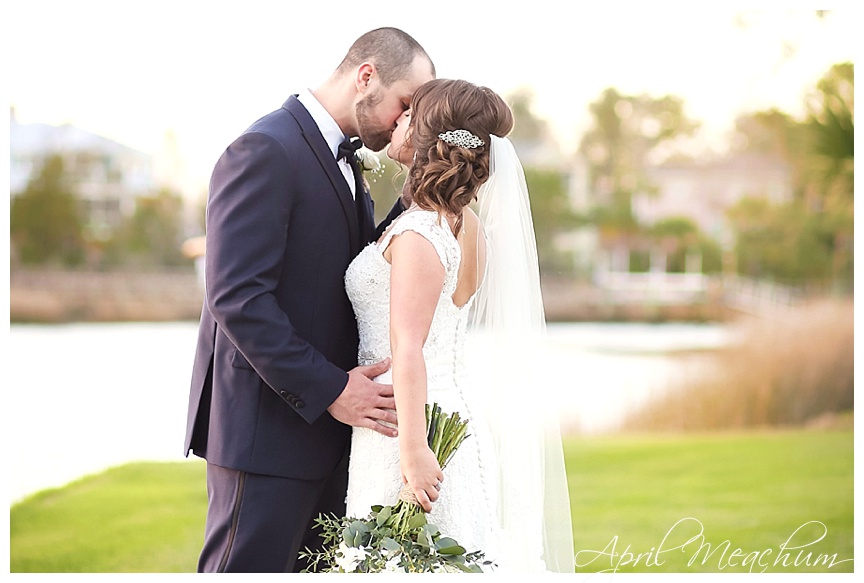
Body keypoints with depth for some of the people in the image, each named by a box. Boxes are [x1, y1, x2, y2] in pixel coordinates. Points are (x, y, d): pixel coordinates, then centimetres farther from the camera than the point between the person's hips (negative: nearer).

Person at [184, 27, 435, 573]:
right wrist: (328, 391, -21)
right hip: (267, 428, -9)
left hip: (325, 429, 9)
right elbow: (236, 296, -21)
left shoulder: (342, 161, 17)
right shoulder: (266, 150, -14)